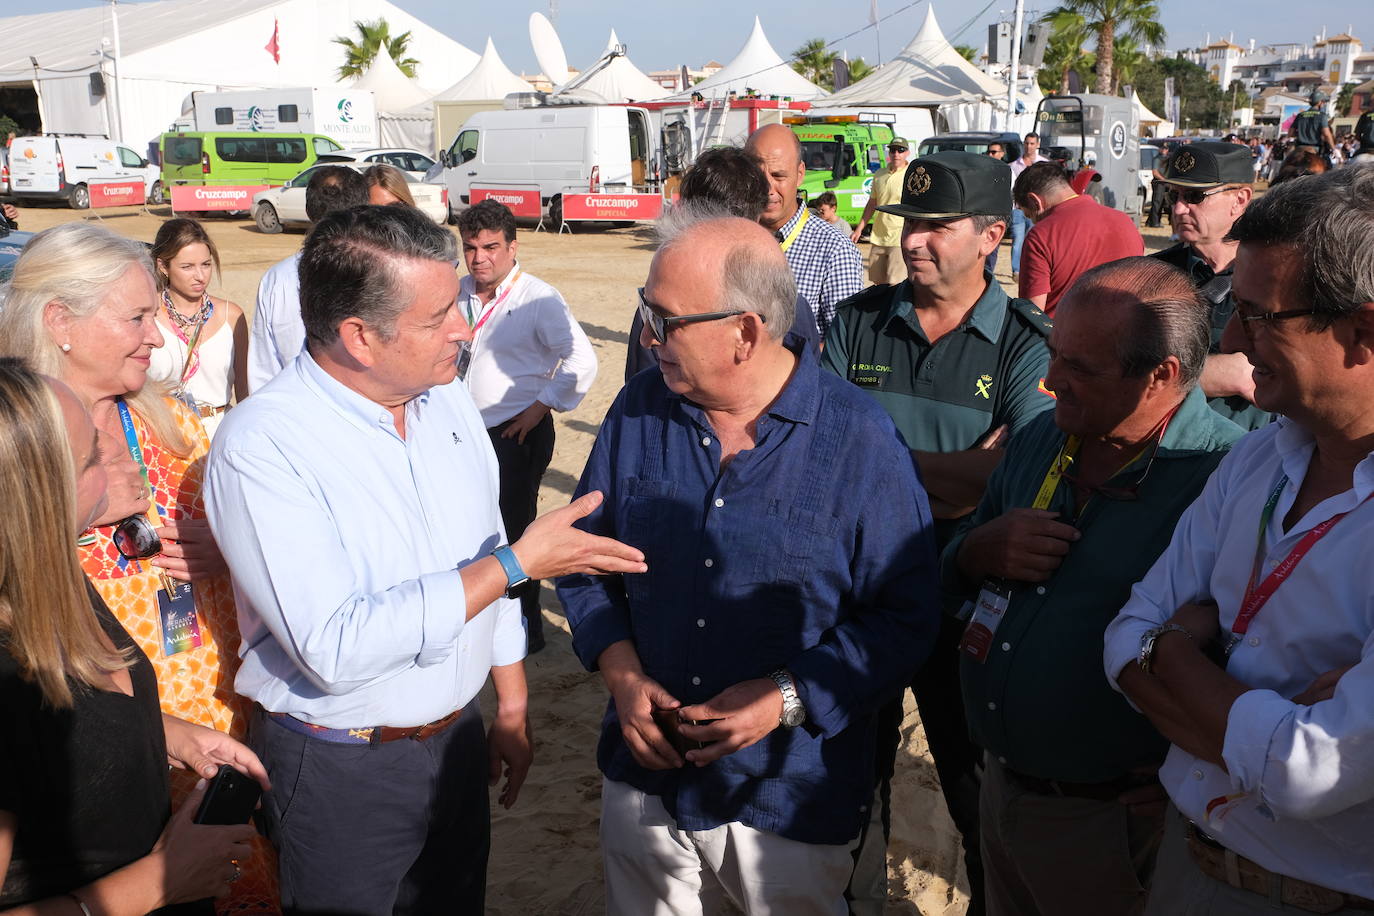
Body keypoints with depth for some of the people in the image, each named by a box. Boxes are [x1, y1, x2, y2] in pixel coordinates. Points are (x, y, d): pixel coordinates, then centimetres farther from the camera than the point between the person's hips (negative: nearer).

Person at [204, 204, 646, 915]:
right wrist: (517, 563, -25)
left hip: (459, 740, 6)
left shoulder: (450, 402, 0)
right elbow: (336, 648, -30)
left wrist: (511, 707, 13)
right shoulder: (260, 445, -22)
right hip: (338, 769, -5)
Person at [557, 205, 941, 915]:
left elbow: (905, 613, -12)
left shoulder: (859, 441, -16)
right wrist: (622, 672, -10)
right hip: (645, 771, 4)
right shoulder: (639, 410, -4)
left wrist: (788, 697, -21)